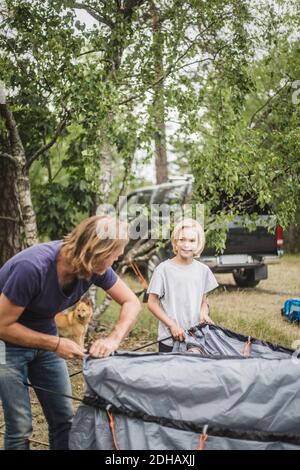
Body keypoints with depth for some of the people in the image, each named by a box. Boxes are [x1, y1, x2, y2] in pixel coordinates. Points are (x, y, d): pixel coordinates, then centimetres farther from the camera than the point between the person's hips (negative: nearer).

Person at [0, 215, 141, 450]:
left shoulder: (95, 267, -17)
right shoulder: (32, 267, -35)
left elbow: (132, 302, -8)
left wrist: (113, 339, -25)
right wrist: (55, 344, -27)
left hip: (45, 337, 6)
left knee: (65, 420, 5)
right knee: (20, 427, -8)